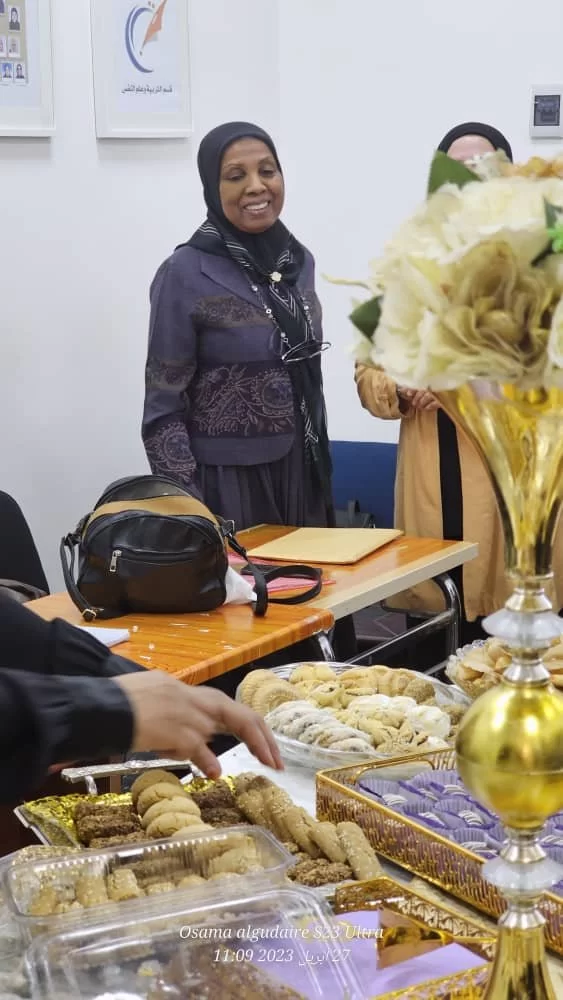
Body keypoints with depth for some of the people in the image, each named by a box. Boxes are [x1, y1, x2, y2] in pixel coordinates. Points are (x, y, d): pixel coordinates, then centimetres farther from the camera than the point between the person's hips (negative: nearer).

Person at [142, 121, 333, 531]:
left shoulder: (299, 259, 5)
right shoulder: (185, 274, -13)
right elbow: (163, 408, -12)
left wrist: (321, 467, 13)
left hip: (302, 472, 6)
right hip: (226, 479, -6)